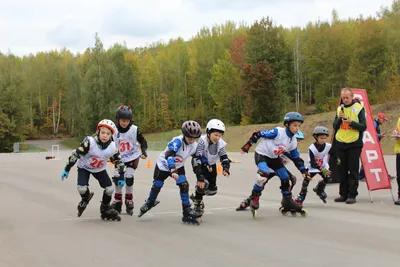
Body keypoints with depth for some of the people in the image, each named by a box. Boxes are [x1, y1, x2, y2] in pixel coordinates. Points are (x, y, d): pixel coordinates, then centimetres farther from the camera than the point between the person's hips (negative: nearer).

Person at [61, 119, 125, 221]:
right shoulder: (89, 142, -33)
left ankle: (105, 208, 21)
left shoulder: (113, 147, -21)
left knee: (110, 189, -8)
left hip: (100, 169, 3)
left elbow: (119, 162, -5)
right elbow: (76, 154, -24)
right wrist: (67, 169, -20)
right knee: (82, 188, -22)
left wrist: (121, 177, -2)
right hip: (84, 167, -3)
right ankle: (85, 199, 16)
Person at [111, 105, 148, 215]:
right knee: (117, 178, -3)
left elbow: (143, 141, -6)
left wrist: (143, 152, -21)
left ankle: (129, 200, 8)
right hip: (120, 159, 3)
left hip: (132, 158, -3)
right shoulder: (114, 131, -8)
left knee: (129, 178, -12)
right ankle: (117, 201, 15)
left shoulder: (134, 130, -14)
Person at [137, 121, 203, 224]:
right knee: (157, 186, 8)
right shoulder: (177, 141, -35)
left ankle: (187, 211, -6)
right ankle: (150, 202, 40)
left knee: (184, 185, -14)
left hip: (178, 166, 4)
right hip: (164, 165, -4)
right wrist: (173, 170, -59)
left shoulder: (195, 146, -14)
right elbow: (169, 155, -48)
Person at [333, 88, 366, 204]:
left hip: (354, 144, -4)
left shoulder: (359, 108, -3)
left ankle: (352, 195, -1)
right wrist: (339, 119, -10)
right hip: (341, 144, 4)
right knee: (342, 171, 7)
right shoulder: (339, 109, 10)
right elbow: (335, 127, 9)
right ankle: (343, 194, 13)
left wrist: (351, 122, -22)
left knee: (353, 171, -3)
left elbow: (363, 126, -8)